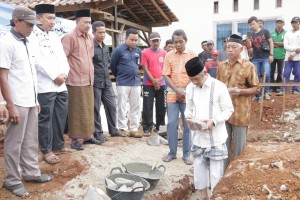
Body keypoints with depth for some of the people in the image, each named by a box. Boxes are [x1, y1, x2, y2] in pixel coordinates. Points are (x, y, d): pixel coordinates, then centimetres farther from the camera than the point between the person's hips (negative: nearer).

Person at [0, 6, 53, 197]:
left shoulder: (28, 44, 12)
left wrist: (35, 100, 16)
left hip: (31, 102, 8)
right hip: (18, 103, -7)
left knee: (31, 141, 15)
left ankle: (31, 172, 28)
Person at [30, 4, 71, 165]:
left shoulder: (55, 37, 17)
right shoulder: (32, 35, -6)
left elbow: (63, 57, 13)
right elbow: (38, 60, -14)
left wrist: (64, 74, -4)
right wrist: (54, 76, -13)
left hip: (61, 85, 7)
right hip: (45, 86, -7)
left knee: (60, 116, 12)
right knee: (45, 118, 0)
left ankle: (58, 145, 25)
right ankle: (46, 150, 10)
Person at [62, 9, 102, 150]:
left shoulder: (89, 38, 13)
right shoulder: (70, 37, -11)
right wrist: (67, 74, -11)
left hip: (88, 80, 8)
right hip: (76, 81, -7)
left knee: (88, 110, 14)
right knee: (76, 111, 0)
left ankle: (87, 135, 25)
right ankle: (75, 139, 10)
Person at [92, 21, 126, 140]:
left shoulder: (106, 47, 13)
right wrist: (94, 74, -9)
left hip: (107, 82, 7)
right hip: (95, 83, -7)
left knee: (112, 106, 10)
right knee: (96, 109, 4)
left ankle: (113, 130, 23)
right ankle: (98, 133, 15)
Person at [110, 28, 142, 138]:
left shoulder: (138, 51, 6)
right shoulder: (118, 50, -7)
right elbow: (112, 66, 2)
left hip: (136, 82, 5)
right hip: (123, 83, -4)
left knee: (135, 107, 7)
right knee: (122, 107, 2)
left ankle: (134, 129, 15)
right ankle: (122, 128, 13)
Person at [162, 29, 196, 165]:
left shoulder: (192, 55, 1)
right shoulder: (168, 56, 4)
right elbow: (166, 76, 0)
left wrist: (187, 91, -9)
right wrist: (177, 90, -11)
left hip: (188, 94, -1)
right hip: (173, 93, 1)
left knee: (187, 124, 3)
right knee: (171, 123, 2)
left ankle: (187, 154, 15)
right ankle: (172, 152, 16)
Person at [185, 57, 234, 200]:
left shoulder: (219, 87, -12)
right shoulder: (190, 88, 2)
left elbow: (228, 109, -8)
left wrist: (214, 121, -21)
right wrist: (188, 118, -9)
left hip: (216, 137, -4)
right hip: (198, 136, 5)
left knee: (215, 170, 3)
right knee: (199, 167, 13)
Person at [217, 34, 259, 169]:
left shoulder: (248, 66, -5)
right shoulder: (222, 65, 10)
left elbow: (255, 88, -5)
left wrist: (240, 91, -21)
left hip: (240, 112, -5)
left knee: (239, 146, 4)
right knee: (223, 144, 14)